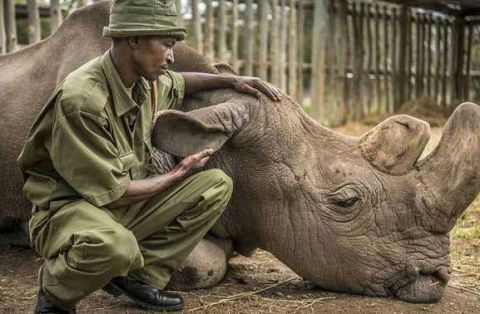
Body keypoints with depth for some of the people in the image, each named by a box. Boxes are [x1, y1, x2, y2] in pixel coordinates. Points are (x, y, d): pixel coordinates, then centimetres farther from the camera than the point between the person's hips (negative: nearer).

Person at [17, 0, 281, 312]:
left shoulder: (148, 81, -2)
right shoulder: (80, 99, -27)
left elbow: (179, 83, 26)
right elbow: (112, 191, -22)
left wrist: (232, 80, 13)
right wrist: (178, 174, -9)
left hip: (124, 206, 8)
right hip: (69, 208, -8)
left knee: (217, 185, -3)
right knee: (113, 246, -42)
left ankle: (141, 275, -2)